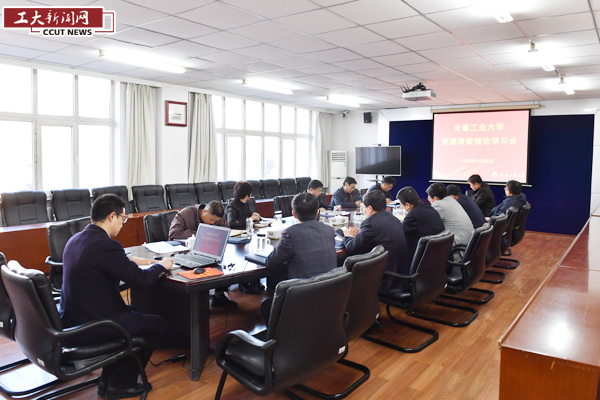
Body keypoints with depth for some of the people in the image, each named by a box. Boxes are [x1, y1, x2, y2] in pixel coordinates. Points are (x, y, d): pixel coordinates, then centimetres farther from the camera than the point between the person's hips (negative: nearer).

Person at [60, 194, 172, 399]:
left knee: (133, 313, 28)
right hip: (89, 328, -10)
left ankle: (107, 380, 31)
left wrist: (131, 260, 18)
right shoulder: (106, 245, -23)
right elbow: (140, 278, -17)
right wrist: (161, 266, 0)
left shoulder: (75, 240, 6)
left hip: (69, 321, 10)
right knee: (158, 324, 5)